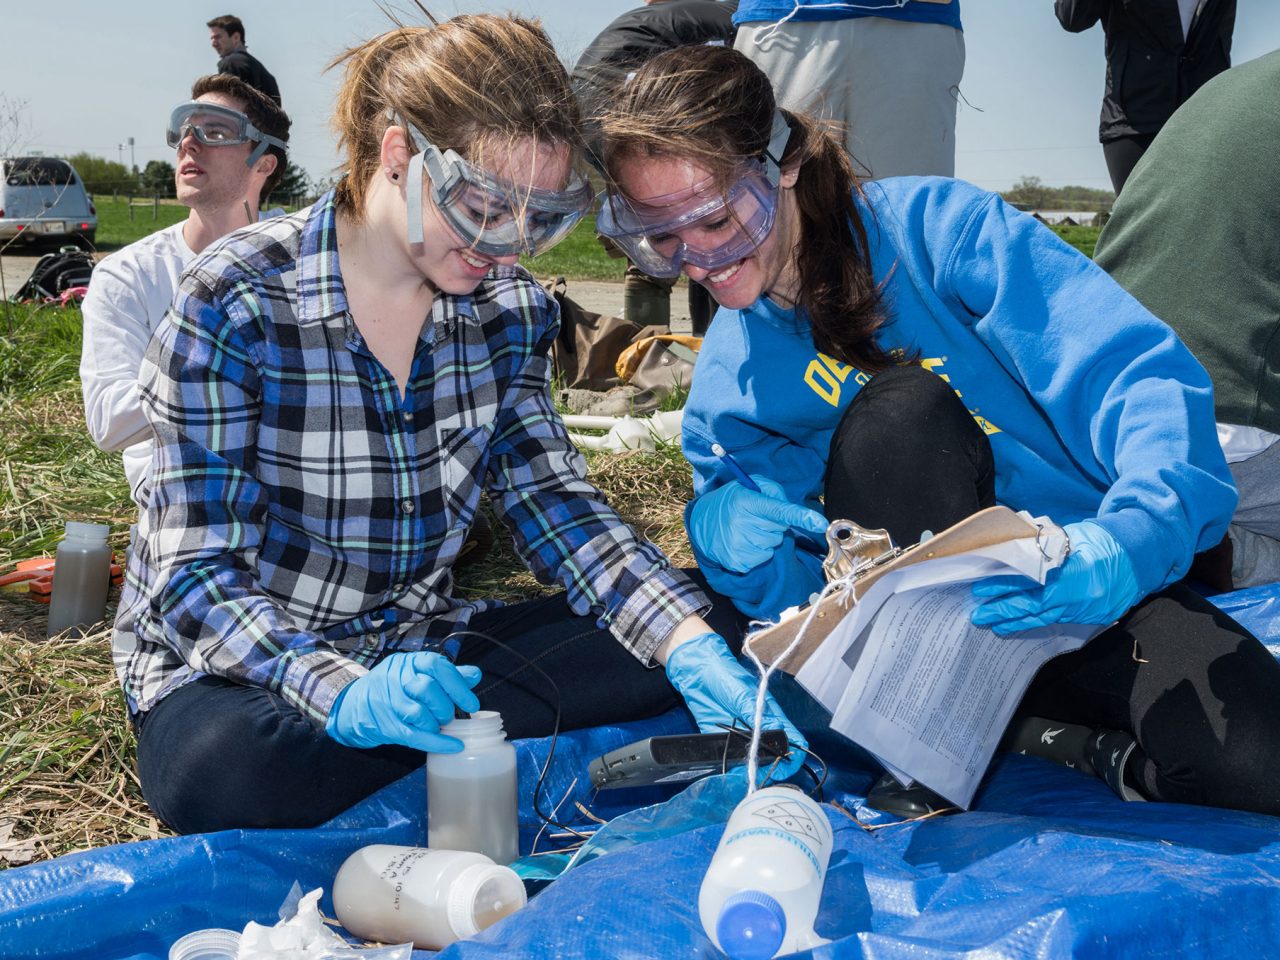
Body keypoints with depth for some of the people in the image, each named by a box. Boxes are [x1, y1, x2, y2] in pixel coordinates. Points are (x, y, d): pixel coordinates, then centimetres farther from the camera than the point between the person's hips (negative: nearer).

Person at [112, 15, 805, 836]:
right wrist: (350, 696, -40)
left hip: (417, 648, 4)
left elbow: (557, 507, -5)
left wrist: (695, 650, -22)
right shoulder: (236, 306, -19)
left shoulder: (509, 309, -2)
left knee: (704, 631, -10)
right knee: (227, 769, -40)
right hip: (235, 670, -4)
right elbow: (199, 576, -21)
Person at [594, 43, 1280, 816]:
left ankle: (1099, 742, 0)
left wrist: (1128, 546, -37)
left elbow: (1151, 377, -18)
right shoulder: (727, 385, 4)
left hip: (1099, 586, -2)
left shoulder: (933, 228, -9)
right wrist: (724, 527, -19)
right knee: (899, 408, -28)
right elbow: (796, 599, 4)